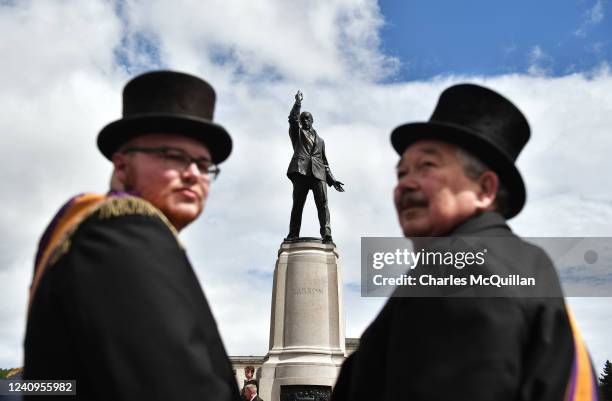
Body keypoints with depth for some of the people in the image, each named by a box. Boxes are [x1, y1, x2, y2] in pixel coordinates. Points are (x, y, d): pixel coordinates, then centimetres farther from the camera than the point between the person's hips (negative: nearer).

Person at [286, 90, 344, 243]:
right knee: (297, 204, -7)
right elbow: (292, 118, 4)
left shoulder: (320, 140, 31)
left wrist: (331, 179, 16)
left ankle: (326, 235, -22)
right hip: (300, 170, -2)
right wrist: (297, 103, -7)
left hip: (318, 173, 2)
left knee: (323, 204, -13)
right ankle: (293, 235, -11)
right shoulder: (297, 133, 24)